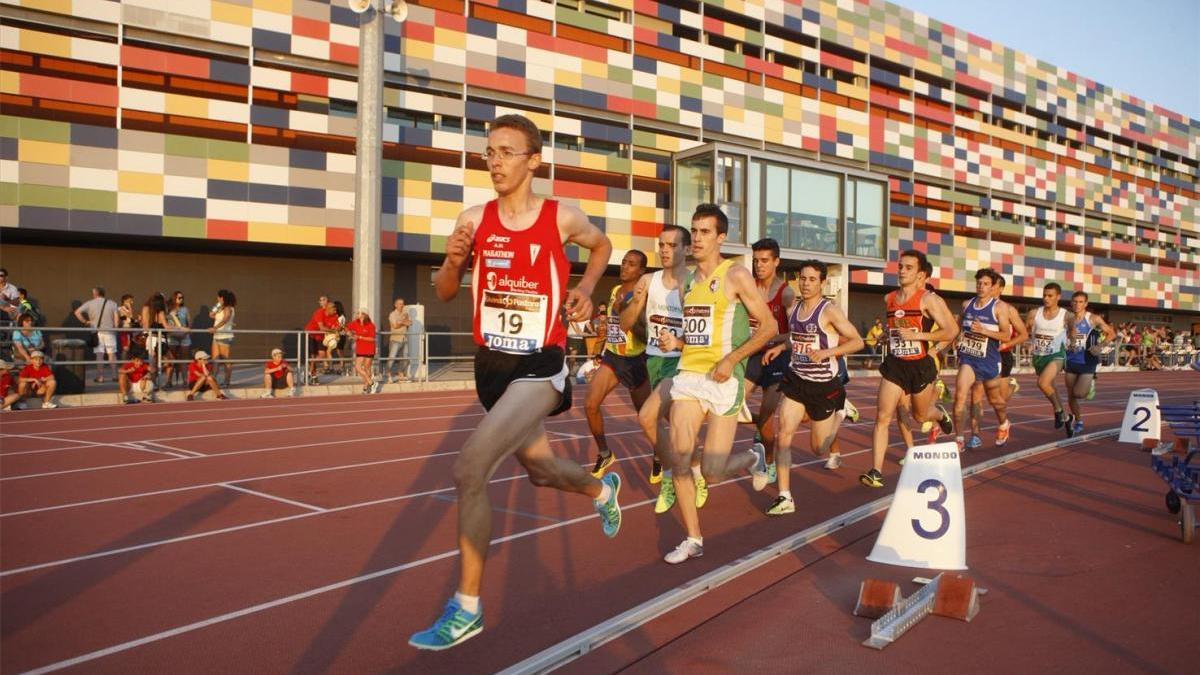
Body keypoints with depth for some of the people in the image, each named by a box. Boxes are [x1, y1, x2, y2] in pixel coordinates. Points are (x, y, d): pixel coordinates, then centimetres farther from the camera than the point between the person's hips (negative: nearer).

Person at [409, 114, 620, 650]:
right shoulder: (474, 220, -1)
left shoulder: (562, 218, -8)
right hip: (491, 365, 5)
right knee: (542, 469, 23)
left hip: (539, 369, -5)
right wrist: (453, 261, -14)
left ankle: (467, 609, -6)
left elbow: (602, 245, 15)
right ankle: (603, 490, 58)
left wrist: (585, 289, -2)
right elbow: (444, 294, 7)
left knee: (469, 469, -21)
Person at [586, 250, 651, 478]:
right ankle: (604, 454, 11)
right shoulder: (615, 290, 8)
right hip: (612, 357, 6)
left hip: (635, 361, -5)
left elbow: (648, 334, -22)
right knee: (590, 405, -9)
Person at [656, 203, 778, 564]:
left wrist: (730, 359, -16)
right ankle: (693, 539, 12)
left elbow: (769, 326, -8)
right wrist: (676, 342, 4)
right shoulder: (689, 280, 14)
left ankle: (753, 458, 29)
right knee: (679, 461, -3)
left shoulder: (735, 275, -6)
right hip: (688, 375, 6)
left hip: (723, 379, -6)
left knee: (712, 472, -4)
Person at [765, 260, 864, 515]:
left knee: (820, 449, 10)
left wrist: (827, 352, -25)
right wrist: (781, 347, 5)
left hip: (824, 384, -4)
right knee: (784, 433, -14)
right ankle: (785, 498, -9)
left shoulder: (830, 310, -13)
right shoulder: (794, 309, 6)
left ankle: (840, 410, 41)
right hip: (795, 380, 4)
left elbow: (858, 341, -13)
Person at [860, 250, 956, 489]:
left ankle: (940, 413, 56)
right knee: (882, 417, -9)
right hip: (894, 365, 3)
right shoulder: (889, 299, 5)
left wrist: (917, 335, -21)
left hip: (920, 366, -3)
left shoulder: (928, 299, -11)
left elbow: (952, 331, -16)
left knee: (920, 415, 18)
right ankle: (876, 472, -9)